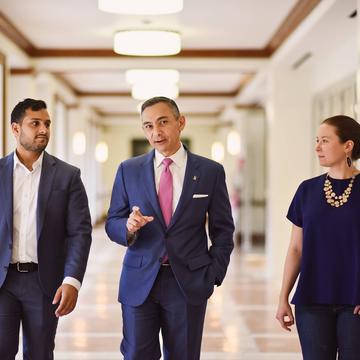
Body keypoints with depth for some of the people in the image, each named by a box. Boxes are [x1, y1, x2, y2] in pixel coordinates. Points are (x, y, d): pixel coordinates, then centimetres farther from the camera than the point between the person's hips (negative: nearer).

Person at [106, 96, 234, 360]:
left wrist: (213, 275, -1)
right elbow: (112, 223, 6)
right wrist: (129, 227, -16)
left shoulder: (211, 171, 1)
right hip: (139, 282, 1)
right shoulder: (129, 170, 5)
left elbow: (223, 230, 7)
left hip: (189, 285, 0)